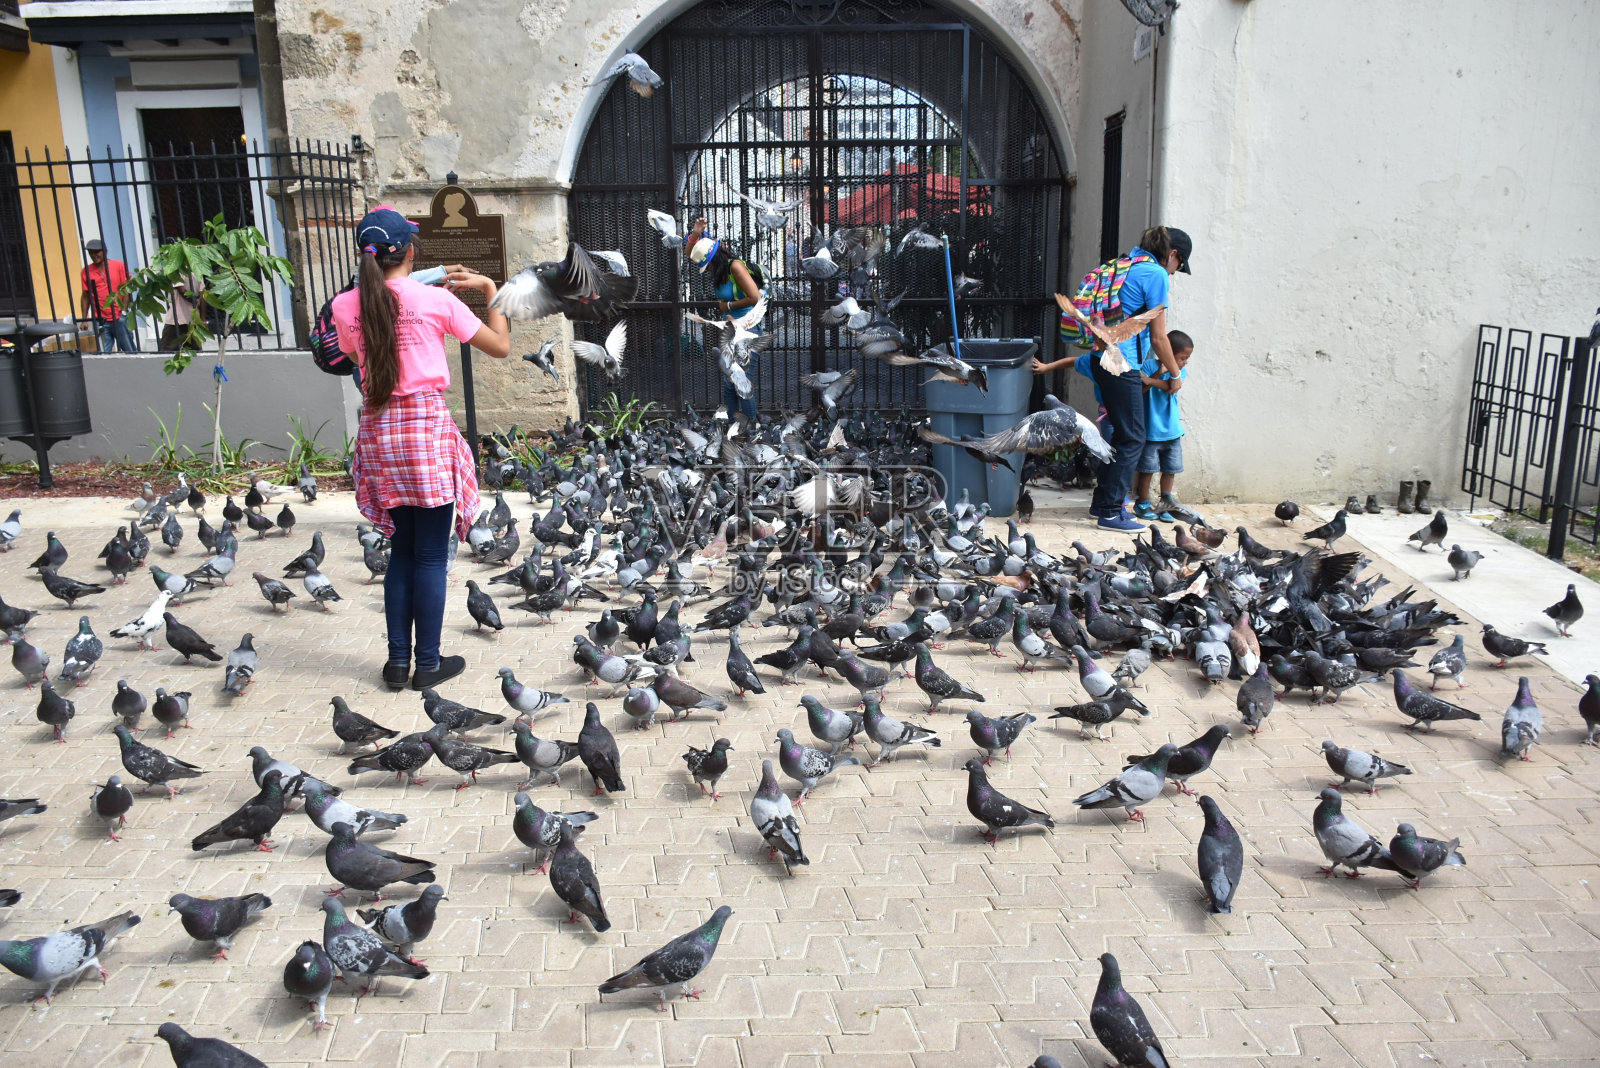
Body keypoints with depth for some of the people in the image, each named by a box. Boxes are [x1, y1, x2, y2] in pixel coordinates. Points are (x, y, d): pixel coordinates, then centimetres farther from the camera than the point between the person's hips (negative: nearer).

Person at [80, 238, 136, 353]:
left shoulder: (119, 266, 3)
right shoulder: (86, 272, 8)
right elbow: (85, 296, 12)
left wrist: (124, 310, -9)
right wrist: (84, 318, 8)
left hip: (120, 318, -1)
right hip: (100, 321, 1)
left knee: (130, 351, 2)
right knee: (104, 354, -4)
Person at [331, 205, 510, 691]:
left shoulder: (345, 306, 3)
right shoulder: (436, 300, -8)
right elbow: (500, 346, 0)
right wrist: (489, 289, 13)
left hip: (378, 429, 4)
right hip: (428, 429, -4)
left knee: (401, 550, 16)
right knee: (431, 555, 5)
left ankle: (398, 659, 19)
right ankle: (428, 662, 12)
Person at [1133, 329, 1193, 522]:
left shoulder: (1180, 371, 3)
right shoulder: (1149, 365, -7)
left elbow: (1171, 388, -15)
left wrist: (1149, 380, -26)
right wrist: (1159, 373, -24)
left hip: (1172, 429, 4)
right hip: (1151, 429, -4)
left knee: (1170, 468, 7)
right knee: (1147, 467, 2)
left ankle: (1164, 505, 18)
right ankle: (1143, 503, 15)